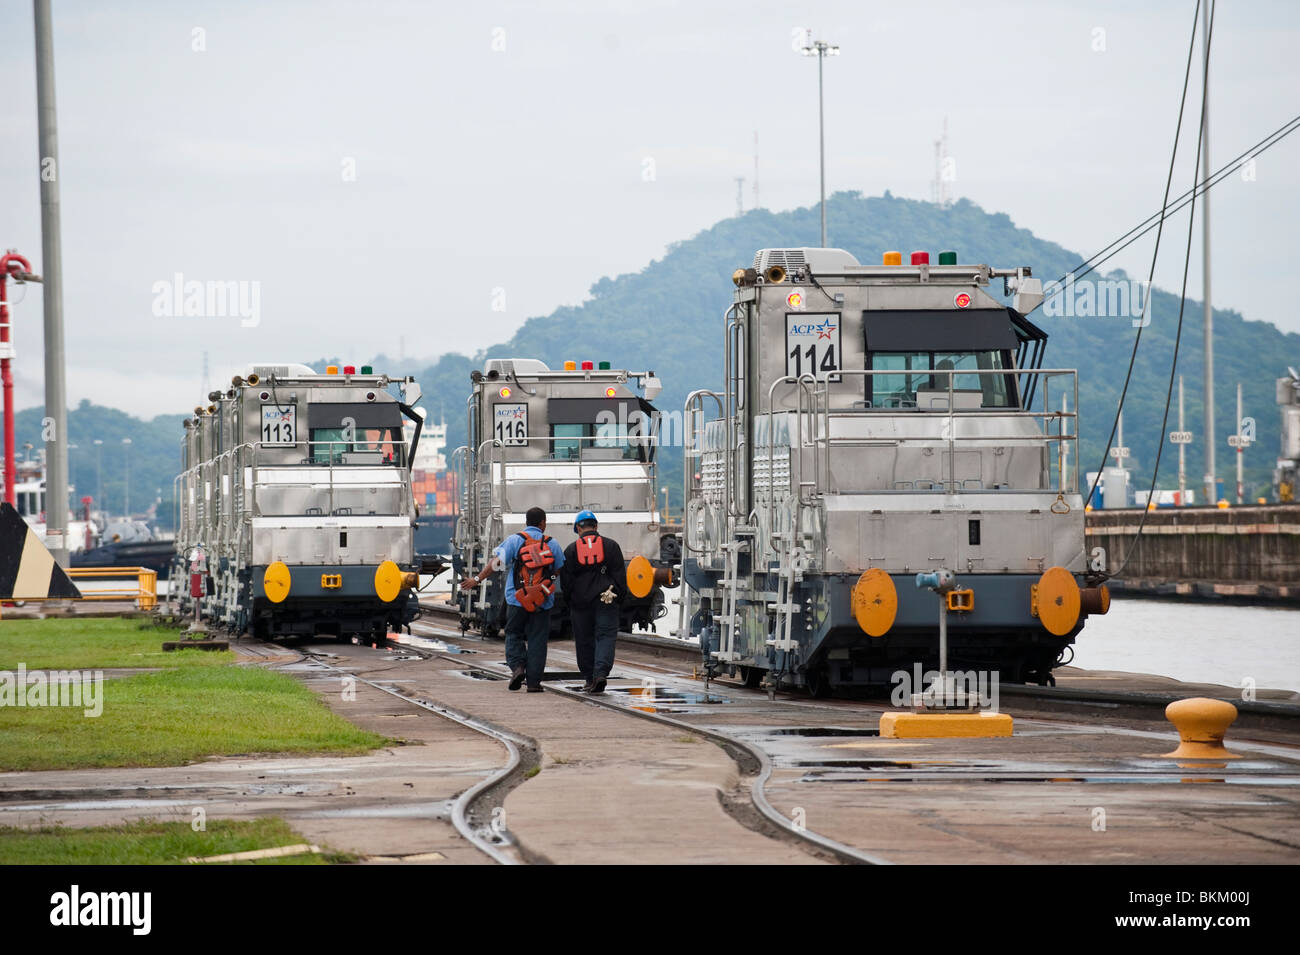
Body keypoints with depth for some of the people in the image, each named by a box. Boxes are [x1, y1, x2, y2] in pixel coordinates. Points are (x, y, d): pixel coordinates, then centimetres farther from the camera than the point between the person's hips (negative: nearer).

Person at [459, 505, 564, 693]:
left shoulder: (514, 540, -4)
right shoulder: (552, 544, 2)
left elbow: (496, 562, -12)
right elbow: (560, 569, 10)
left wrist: (477, 580, -8)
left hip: (517, 599, -1)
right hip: (543, 601, 1)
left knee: (513, 635, 14)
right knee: (537, 639, 6)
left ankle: (517, 666, -8)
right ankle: (534, 681, 3)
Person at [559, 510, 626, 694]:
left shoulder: (571, 550, 3)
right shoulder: (611, 545, 4)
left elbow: (565, 581, 4)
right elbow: (620, 574, 3)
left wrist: (569, 602, 12)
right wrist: (619, 596, 9)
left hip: (580, 602, 0)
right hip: (606, 601, 0)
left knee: (585, 640, 9)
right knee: (606, 636, -3)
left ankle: (590, 678, 11)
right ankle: (601, 672, -24)